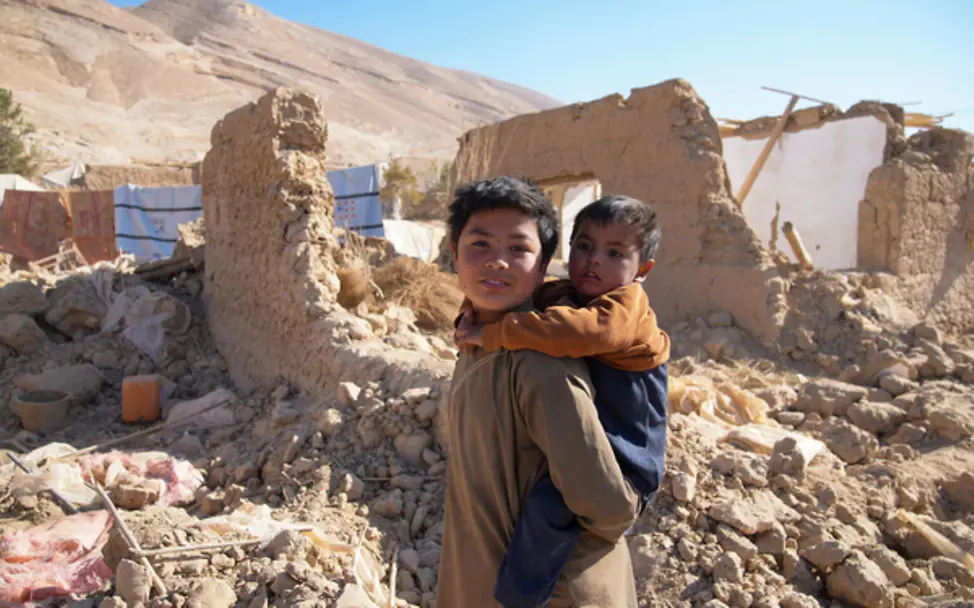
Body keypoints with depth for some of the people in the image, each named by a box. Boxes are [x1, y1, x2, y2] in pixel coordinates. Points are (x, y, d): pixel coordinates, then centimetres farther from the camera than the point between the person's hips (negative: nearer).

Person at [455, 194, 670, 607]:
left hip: (623, 467, -9)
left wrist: (493, 334, -35)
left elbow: (579, 329, -41)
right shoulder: (560, 293, 4)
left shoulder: (627, 307, -19)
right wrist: (473, 317, -9)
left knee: (549, 500, -33)